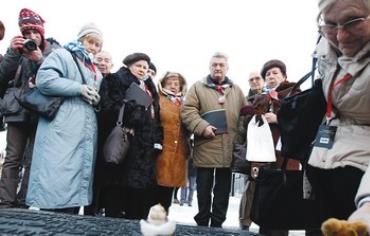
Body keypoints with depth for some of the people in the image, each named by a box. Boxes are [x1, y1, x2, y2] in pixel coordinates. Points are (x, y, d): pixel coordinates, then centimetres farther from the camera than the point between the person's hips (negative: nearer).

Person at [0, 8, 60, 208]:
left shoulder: (55, 51, 1)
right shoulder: (18, 48, 9)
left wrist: (40, 60, -22)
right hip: (19, 110, 2)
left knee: (32, 161, 1)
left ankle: (22, 204, 7)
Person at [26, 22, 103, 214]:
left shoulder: (95, 72, 26)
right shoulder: (63, 55, 2)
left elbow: (99, 101, 32)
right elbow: (44, 79, -14)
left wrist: (96, 98, 7)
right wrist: (79, 88, -13)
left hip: (85, 136, 8)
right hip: (61, 134, -8)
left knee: (74, 189, 7)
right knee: (56, 184, -12)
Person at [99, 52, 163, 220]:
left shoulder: (149, 89, 26)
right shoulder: (116, 81, 5)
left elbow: (156, 117, 22)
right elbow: (109, 106, -11)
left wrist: (157, 141, 11)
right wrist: (126, 125, -18)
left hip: (145, 146, 7)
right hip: (125, 142, -6)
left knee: (142, 186, 5)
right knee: (122, 185, -7)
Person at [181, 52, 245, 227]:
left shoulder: (236, 90, 13)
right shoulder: (198, 87, 3)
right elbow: (187, 111, -7)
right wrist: (202, 127, -19)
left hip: (229, 150, 3)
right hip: (205, 149, -3)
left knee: (223, 190, 12)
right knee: (204, 189, 8)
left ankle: (217, 224, 25)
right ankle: (202, 223, 23)